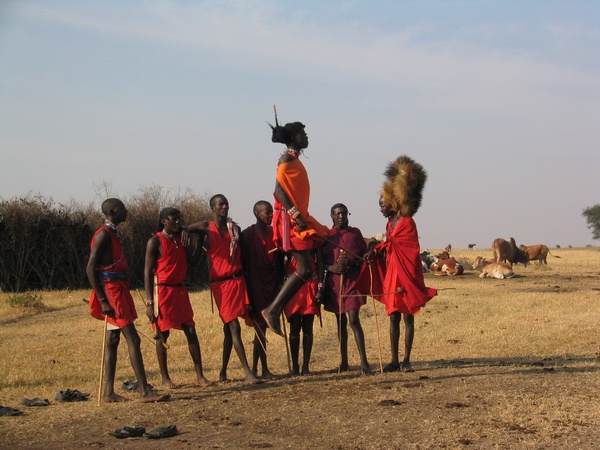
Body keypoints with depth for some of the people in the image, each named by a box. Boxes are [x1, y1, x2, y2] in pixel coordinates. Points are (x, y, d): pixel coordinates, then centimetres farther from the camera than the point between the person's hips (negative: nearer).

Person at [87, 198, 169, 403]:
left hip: (118, 290, 10)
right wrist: (103, 301, -21)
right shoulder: (103, 235, -14)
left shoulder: (113, 234, 16)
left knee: (112, 342, 10)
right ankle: (144, 391, -11)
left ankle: (108, 392, 13)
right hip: (111, 291, -10)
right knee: (133, 339, -11)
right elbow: (90, 269, -18)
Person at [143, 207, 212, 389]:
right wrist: (149, 302, -15)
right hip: (163, 290, -6)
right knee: (163, 334, 0)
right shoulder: (155, 241, -7)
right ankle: (165, 378, 10)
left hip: (180, 290, 6)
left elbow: (193, 261, 9)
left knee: (191, 331, 3)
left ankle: (200, 375, 7)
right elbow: (147, 272, -9)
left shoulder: (181, 239, 12)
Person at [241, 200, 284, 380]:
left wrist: (280, 282, 9)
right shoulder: (248, 234, -6)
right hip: (256, 285, -5)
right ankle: (264, 369, -1)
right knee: (260, 326, -4)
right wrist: (245, 286, -11)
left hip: (272, 283, 5)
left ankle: (255, 368, 14)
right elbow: (243, 261, -7)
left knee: (261, 326, 8)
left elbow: (280, 259, 14)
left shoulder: (274, 233, 10)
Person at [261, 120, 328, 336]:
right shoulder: (288, 158, -10)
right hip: (289, 220, -10)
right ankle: (272, 310, -13)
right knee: (304, 269, -14)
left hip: (298, 219, 10)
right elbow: (279, 190, -21)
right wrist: (296, 215, -25)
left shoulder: (294, 159, 19)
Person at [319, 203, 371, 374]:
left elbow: (365, 255, 7)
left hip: (352, 281, -2)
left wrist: (353, 262, -12)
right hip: (334, 282, 2)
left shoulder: (355, 233, 6)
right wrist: (331, 268, -14)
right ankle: (344, 362, 14)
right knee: (340, 321, 8)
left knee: (353, 319, -12)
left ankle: (364, 361, -11)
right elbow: (320, 260, 5)